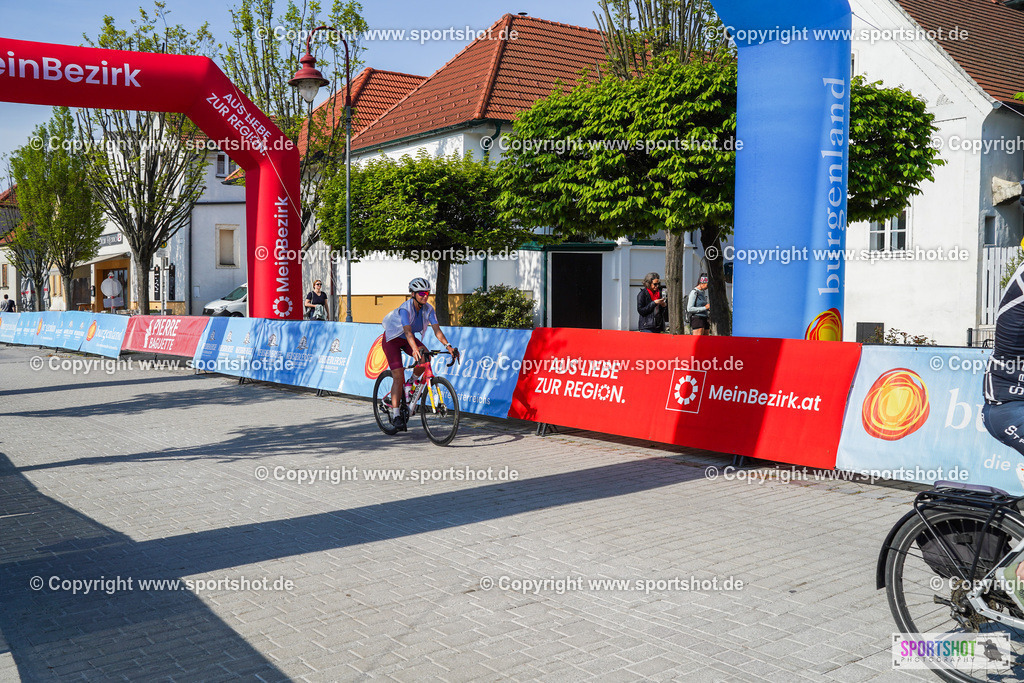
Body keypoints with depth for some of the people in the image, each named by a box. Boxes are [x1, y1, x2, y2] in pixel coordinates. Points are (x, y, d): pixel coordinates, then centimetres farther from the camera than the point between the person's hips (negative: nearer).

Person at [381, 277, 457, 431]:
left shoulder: (428, 309, -14)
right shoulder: (405, 309, -30)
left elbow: (437, 329, -20)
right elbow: (408, 331, -44)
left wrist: (448, 345, -35)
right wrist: (414, 349, -59)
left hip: (409, 339, 5)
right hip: (392, 339, -5)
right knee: (398, 377, -15)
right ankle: (397, 416, -11)